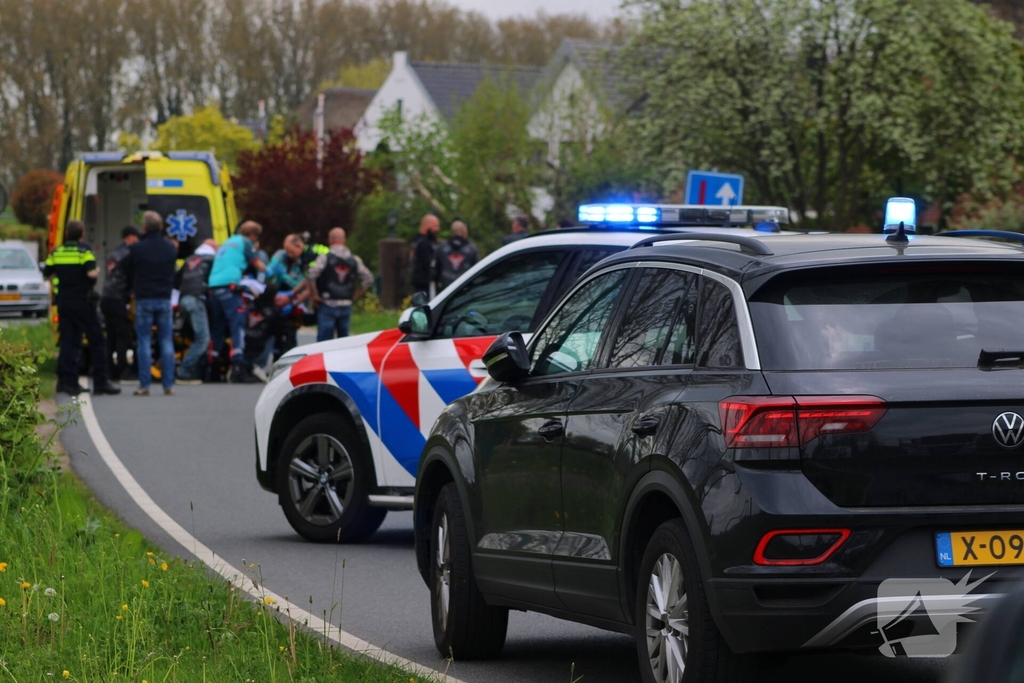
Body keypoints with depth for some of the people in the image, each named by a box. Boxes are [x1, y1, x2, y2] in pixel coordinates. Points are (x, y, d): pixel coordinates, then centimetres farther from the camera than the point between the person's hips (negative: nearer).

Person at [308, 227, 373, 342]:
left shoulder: (325, 258, -7)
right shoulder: (354, 260, 7)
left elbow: (312, 275, -21)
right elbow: (368, 279, 9)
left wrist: (315, 294, -9)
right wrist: (355, 295, 12)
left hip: (327, 306, -4)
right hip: (346, 306, 4)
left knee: (324, 340, -5)